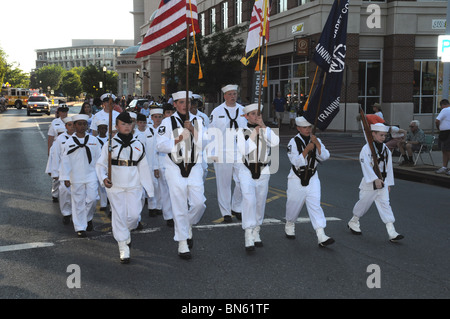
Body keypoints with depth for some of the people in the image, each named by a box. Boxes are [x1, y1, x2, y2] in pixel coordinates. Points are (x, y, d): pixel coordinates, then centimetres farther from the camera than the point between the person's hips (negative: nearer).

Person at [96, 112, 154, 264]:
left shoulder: (138, 145, 8)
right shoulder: (110, 144, 1)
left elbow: (144, 168, 11)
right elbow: (100, 164, 4)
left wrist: (149, 190, 10)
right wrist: (103, 178, -16)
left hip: (134, 186, 2)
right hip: (115, 186, -2)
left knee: (134, 214, -7)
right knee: (119, 215, -2)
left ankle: (127, 231, 28)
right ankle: (123, 249, 7)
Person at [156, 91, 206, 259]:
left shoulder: (197, 121, 9)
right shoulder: (168, 122, 1)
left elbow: (203, 144, -2)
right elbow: (160, 145, -7)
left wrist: (193, 130, -14)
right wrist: (177, 140, -18)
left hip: (194, 167, 3)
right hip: (175, 169, -3)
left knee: (199, 203, -4)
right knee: (179, 206, -2)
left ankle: (188, 226, 28)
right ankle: (183, 245, 7)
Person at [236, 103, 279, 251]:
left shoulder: (266, 131, 5)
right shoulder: (242, 131, -2)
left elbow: (275, 142, -14)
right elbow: (243, 151, -15)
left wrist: (263, 126, -18)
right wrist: (254, 135, -16)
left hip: (263, 172, 3)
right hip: (247, 171, -3)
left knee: (260, 203, 10)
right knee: (249, 201, -19)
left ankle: (256, 233, 26)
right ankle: (248, 236, -21)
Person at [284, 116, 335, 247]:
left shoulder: (316, 140, 5)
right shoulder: (294, 142, -9)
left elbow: (325, 157, -8)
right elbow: (296, 162, -18)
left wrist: (317, 143, -19)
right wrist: (307, 149, -26)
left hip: (312, 178, 2)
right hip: (297, 178, -2)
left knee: (315, 204, -8)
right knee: (294, 203, 10)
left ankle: (321, 236, -15)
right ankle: (289, 225, 41)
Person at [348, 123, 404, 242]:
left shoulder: (386, 149, 7)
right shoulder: (366, 148, -12)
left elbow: (389, 166, 12)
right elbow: (366, 166, -21)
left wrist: (388, 183, 12)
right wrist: (375, 179, -27)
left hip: (382, 182, 4)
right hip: (369, 183, -4)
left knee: (385, 204, -3)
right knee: (364, 203, 10)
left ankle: (392, 232, -8)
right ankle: (353, 222, 36)